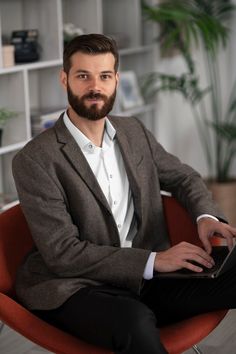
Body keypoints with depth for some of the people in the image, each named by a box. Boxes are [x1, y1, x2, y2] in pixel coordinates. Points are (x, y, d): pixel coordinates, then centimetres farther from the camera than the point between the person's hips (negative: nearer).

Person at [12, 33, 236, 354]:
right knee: (135, 320, -39)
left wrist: (206, 216, 0)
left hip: (144, 279, 6)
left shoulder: (134, 132, 11)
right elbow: (62, 253, -14)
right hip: (74, 288, -5)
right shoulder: (35, 160, -9)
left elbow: (183, 177, 24)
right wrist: (154, 260, -20)